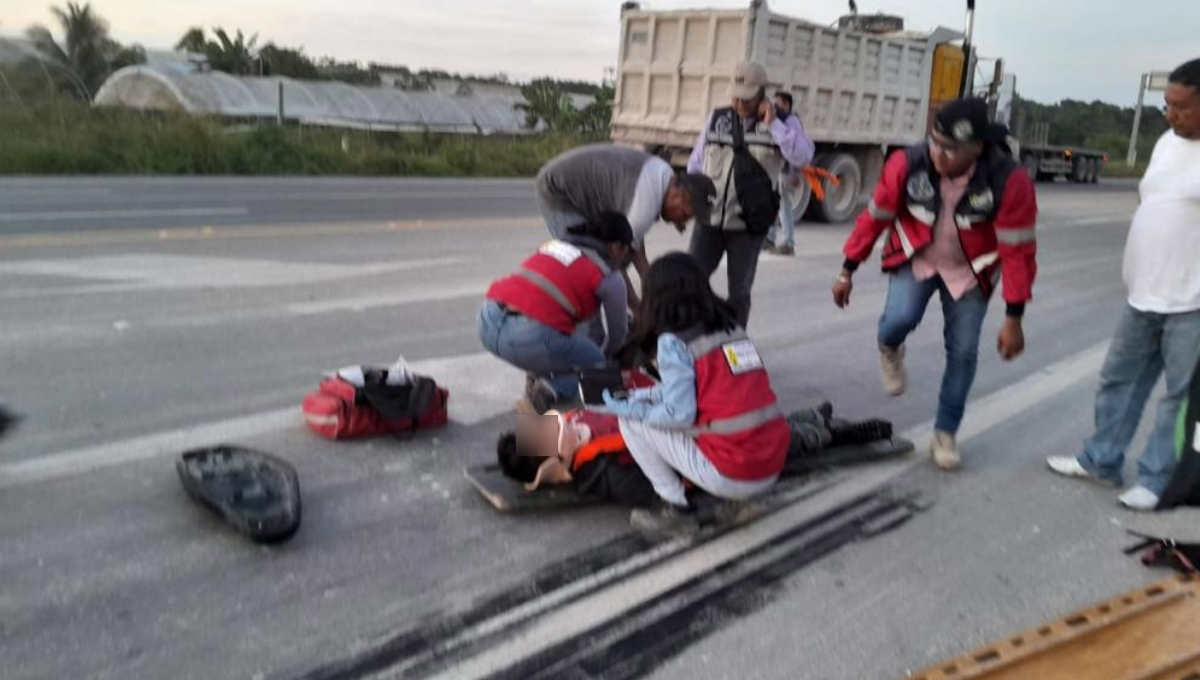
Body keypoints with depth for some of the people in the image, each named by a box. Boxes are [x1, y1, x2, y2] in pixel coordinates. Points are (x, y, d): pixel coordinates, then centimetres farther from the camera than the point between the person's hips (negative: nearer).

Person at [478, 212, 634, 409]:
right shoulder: (609, 276, 7)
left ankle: (540, 377, 22)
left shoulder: (555, 243, 25)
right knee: (595, 367, 20)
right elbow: (617, 333, 20)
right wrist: (603, 357, 43)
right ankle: (554, 389, -5)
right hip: (530, 338, -6)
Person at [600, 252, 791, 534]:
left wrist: (630, 410, 3)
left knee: (630, 421, 4)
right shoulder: (731, 326, 12)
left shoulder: (673, 341, -9)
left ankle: (676, 508, 7)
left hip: (732, 476, -7)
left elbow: (679, 415, -12)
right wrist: (647, 394, 19)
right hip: (772, 467, 7)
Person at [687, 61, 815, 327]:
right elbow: (696, 163, 15)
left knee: (739, 292, 8)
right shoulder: (717, 118, 7)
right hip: (709, 219, 3)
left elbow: (802, 157, -19)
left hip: (748, 225, -2)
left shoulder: (784, 122, -1)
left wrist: (772, 123, -18)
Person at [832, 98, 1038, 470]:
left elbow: (1018, 251, -20)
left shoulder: (1010, 181, -27)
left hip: (969, 271, 0)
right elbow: (875, 217, -10)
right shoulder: (908, 163, -24)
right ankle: (890, 350, 11)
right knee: (901, 318, -27)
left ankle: (945, 434, 19)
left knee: (962, 352, 1)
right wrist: (848, 271, -5)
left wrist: (1013, 318, -19)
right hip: (915, 258, 0)